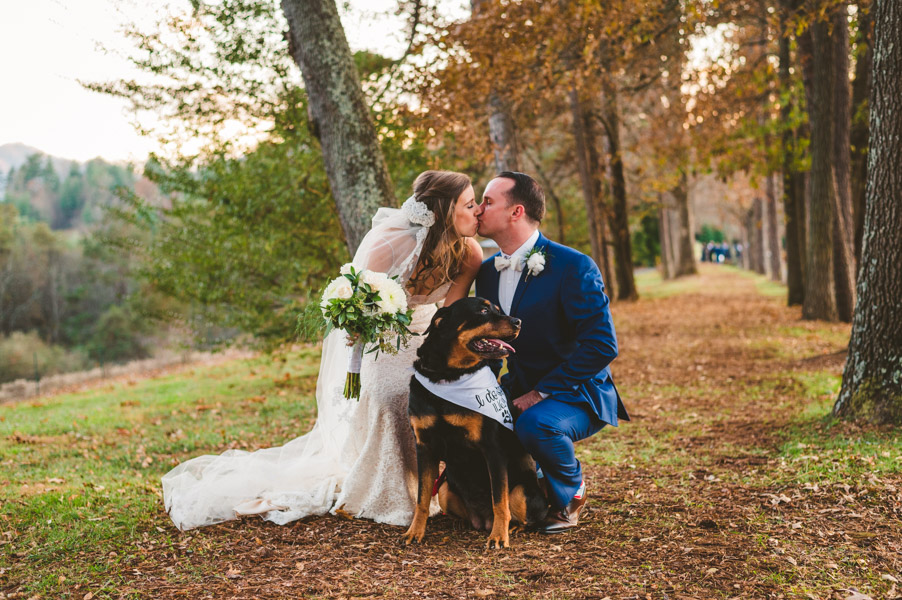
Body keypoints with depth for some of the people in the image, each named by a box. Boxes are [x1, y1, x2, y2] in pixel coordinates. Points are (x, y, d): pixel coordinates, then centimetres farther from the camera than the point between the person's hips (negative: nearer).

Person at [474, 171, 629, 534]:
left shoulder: (573, 267, -17)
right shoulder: (488, 271, 6)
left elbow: (601, 346, -22)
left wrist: (540, 392, -23)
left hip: (576, 394, -7)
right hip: (520, 388, 7)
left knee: (536, 424, -36)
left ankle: (570, 493, -3)